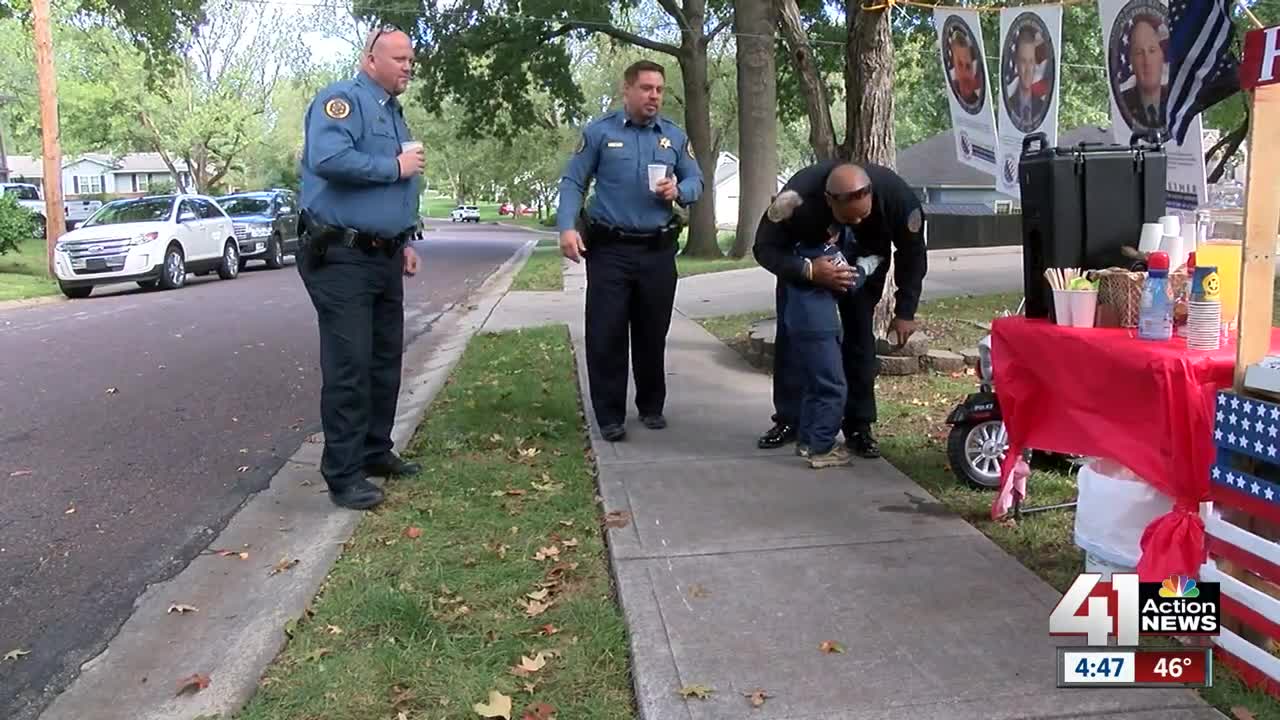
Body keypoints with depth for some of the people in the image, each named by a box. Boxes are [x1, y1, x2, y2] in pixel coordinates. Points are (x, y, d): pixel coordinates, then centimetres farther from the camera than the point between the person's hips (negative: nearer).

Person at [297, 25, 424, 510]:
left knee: (385, 360, 14)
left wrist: (405, 242, 18)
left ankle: (375, 451, 27)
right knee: (349, 367, -7)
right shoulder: (343, 99, -10)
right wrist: (395, 167, -18)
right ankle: (343, 473, 1)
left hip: (384, 258, 10)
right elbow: (328, 159, -29)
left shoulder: (394, 114, 20)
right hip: (341, 257, -9)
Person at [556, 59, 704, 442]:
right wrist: (568, 227, -17)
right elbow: (572, 183, -3)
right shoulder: (599, 131, -1)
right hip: (610, 250, -3)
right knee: (605, 334, -3)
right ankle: (610, 416, 7)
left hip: (658, 251, 3)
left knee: (652, 334, 12)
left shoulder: (675, 136, 8)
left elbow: (696, 181, 11)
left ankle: (652, 407, 27)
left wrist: (678, 191, -12)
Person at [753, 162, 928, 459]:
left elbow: (912, 254, -17)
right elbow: (764, 248, -30)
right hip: (804, 265, 0)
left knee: (859, 337, -7)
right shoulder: (797, 197, -42)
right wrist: (808, 270, -47)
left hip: (864, 263, 1)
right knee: (791, 334, -4)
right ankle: (788, 421, 6)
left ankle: (859, 427, 3)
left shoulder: (896, 195, -35)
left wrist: (905, 311, -14)